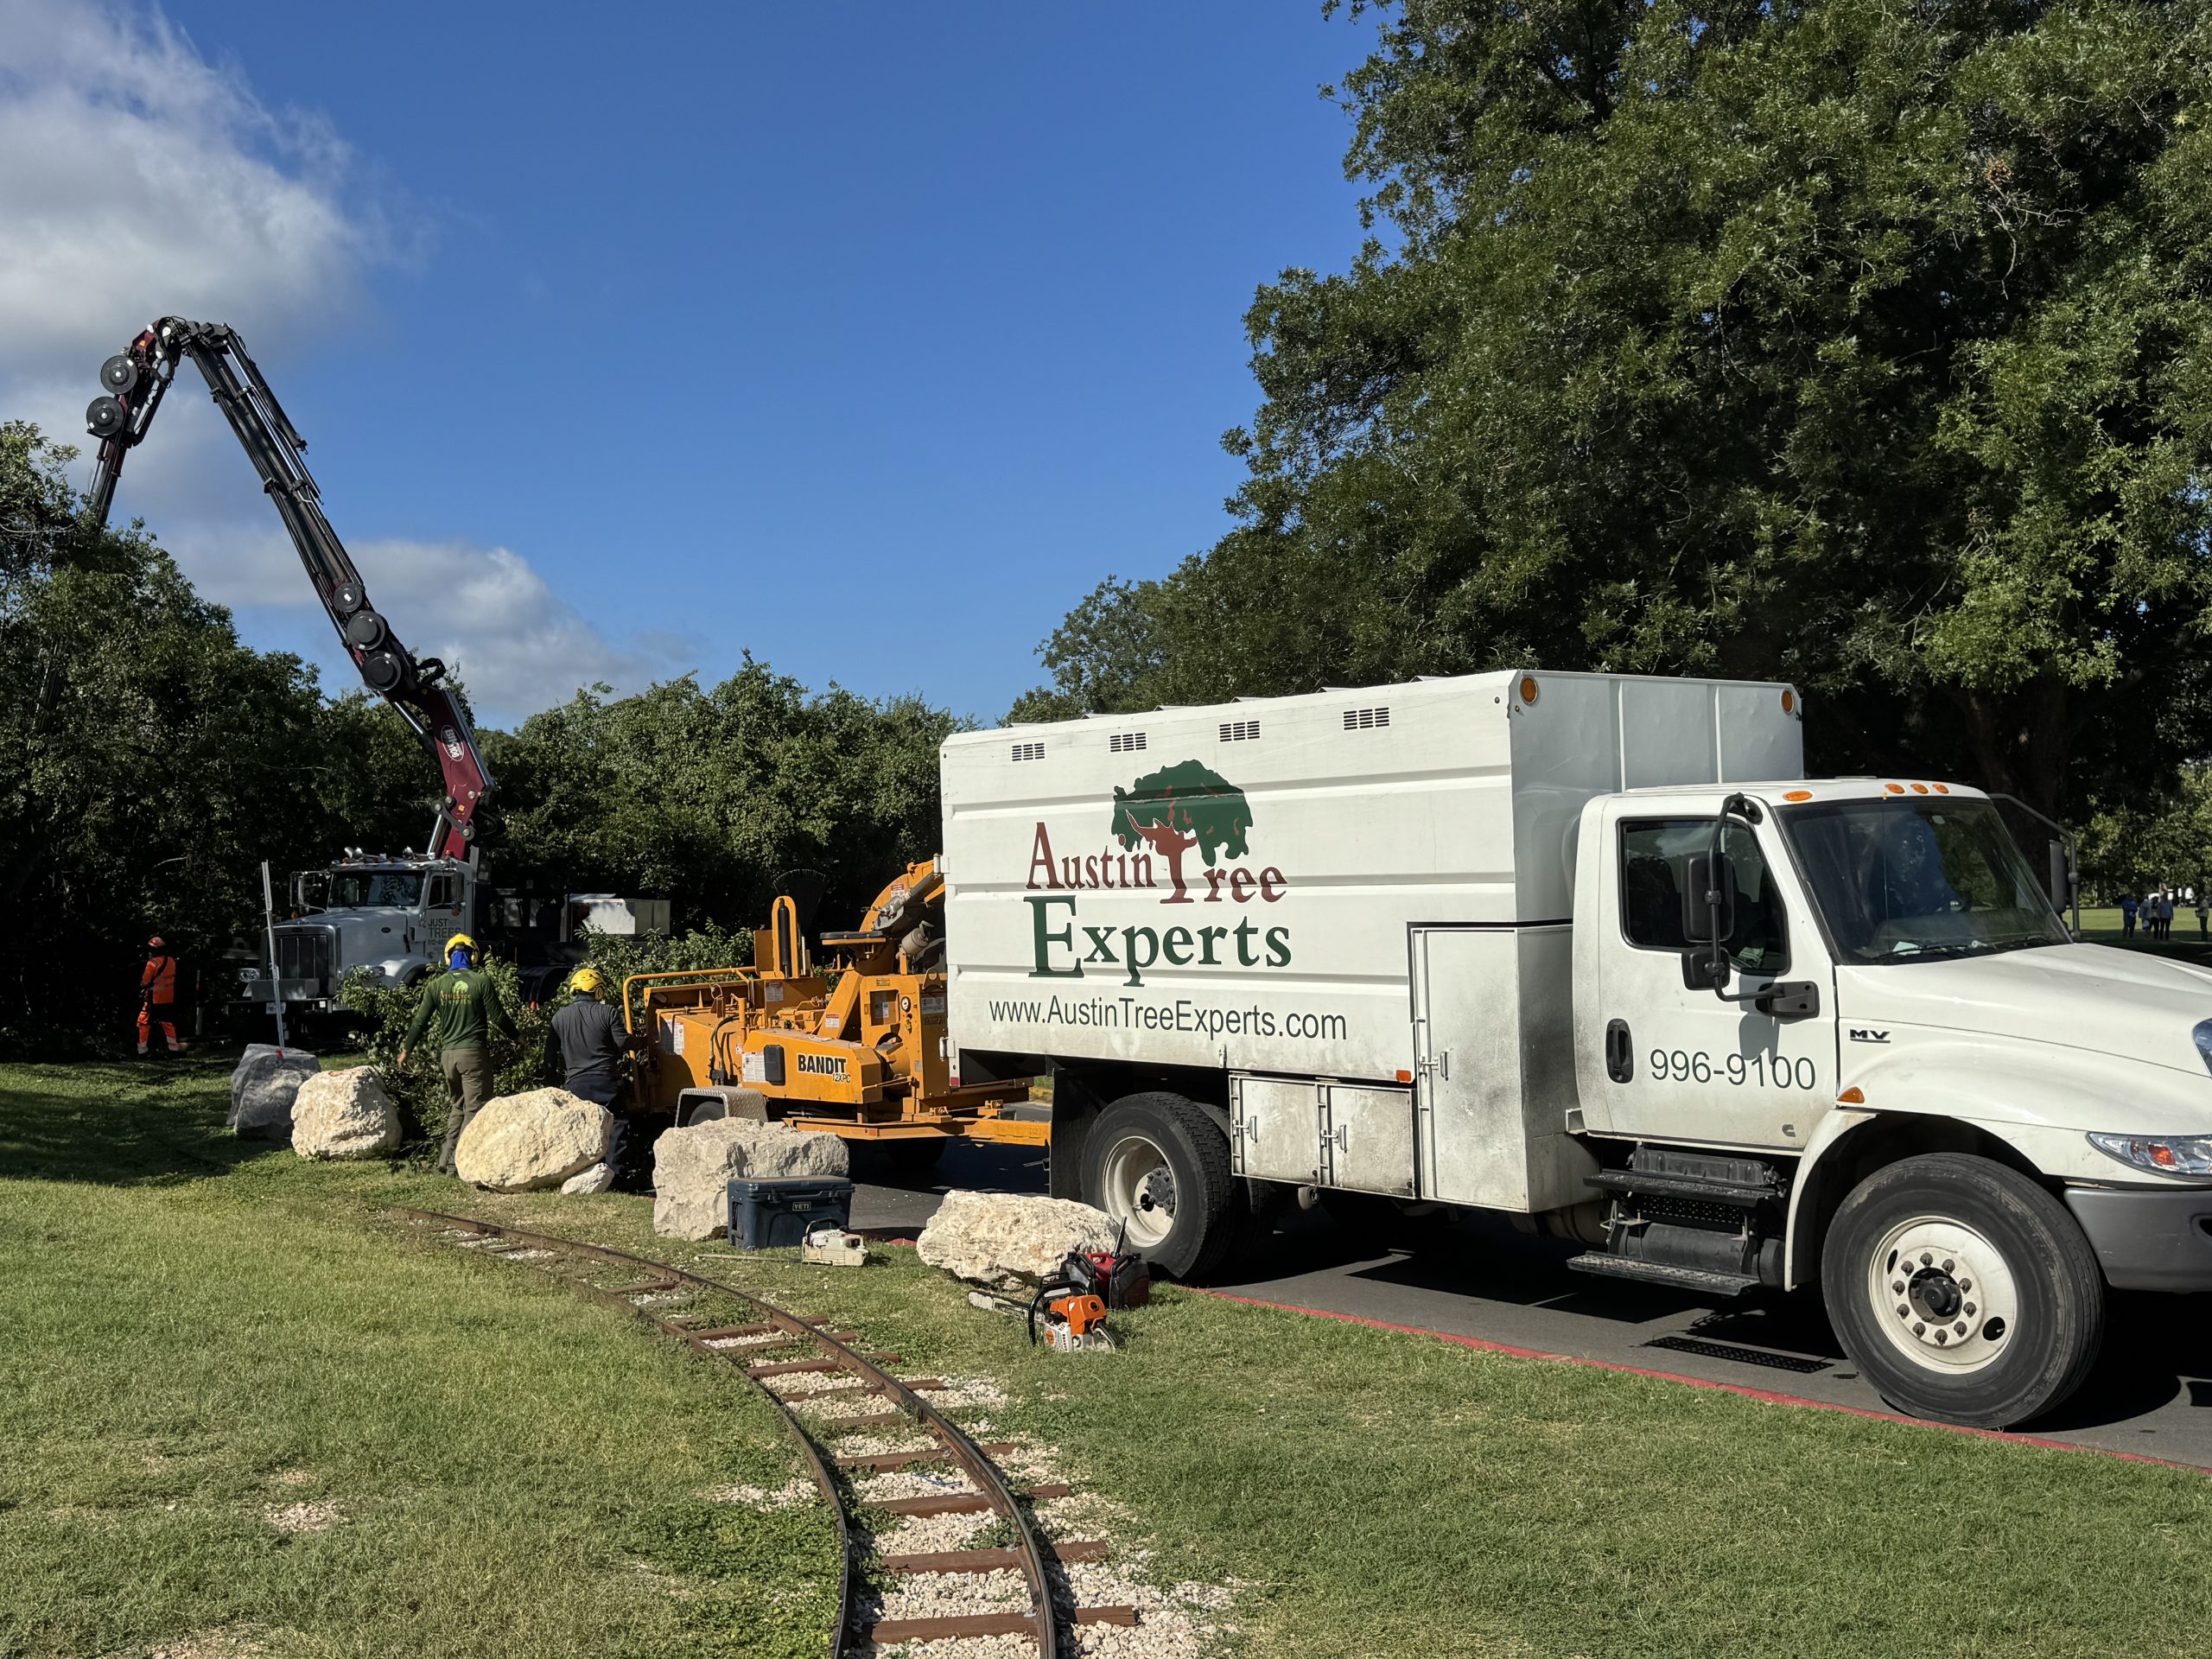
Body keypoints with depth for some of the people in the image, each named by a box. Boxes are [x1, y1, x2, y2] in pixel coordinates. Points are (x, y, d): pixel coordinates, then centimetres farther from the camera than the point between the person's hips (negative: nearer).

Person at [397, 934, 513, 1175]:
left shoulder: (436, 985, 5)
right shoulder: (481, 982, -7)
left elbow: (420, 1021, 7)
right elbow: (498, 1017, -5)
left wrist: (406, 1050, 18)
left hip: (447, 1053, 5)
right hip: (474, 1052, -5)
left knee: (456, 1106, 17)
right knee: (475, 1107, -1)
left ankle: (447, 1158, 12)